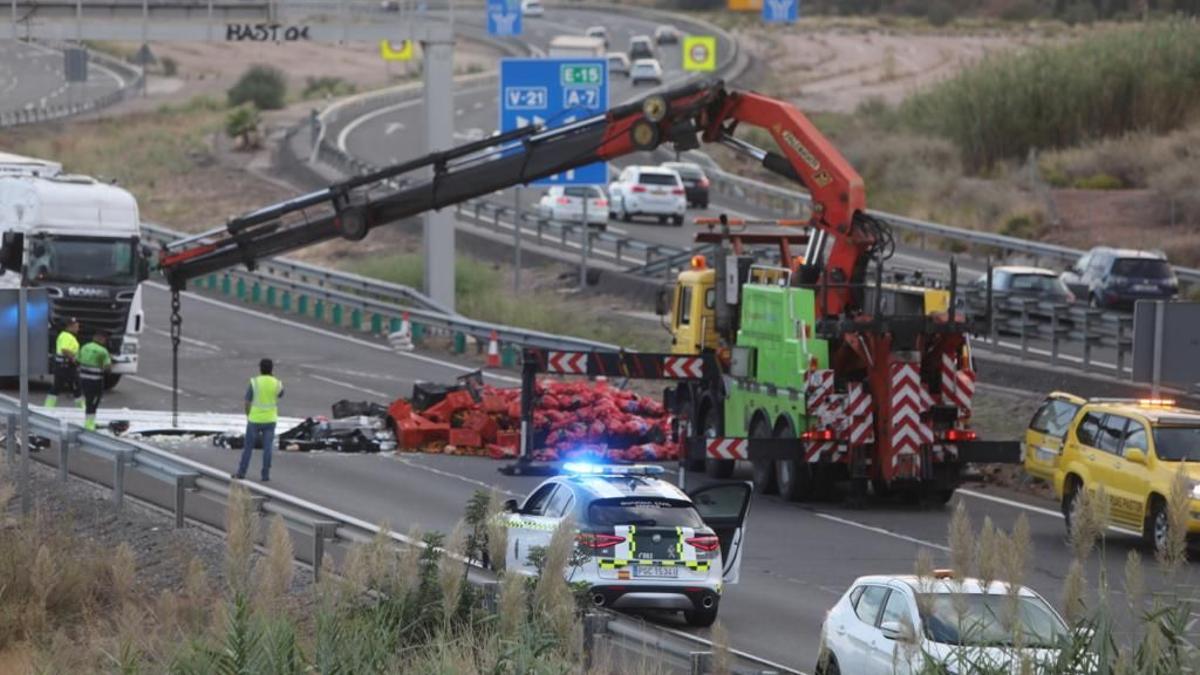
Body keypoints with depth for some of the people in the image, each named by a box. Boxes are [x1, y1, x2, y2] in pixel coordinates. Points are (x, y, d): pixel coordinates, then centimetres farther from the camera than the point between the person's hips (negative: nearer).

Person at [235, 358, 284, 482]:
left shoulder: (254, 382, -12)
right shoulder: (276, 383, -5)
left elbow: (247, 402, -7)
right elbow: (281, 395, 19)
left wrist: (248, 416, 10)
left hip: (254, 419, -1)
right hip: (270, 420, 1)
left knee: (248, 446, 10)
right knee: (267, 447, 5)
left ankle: (241, 472, 14)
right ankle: (265, 475, 4)